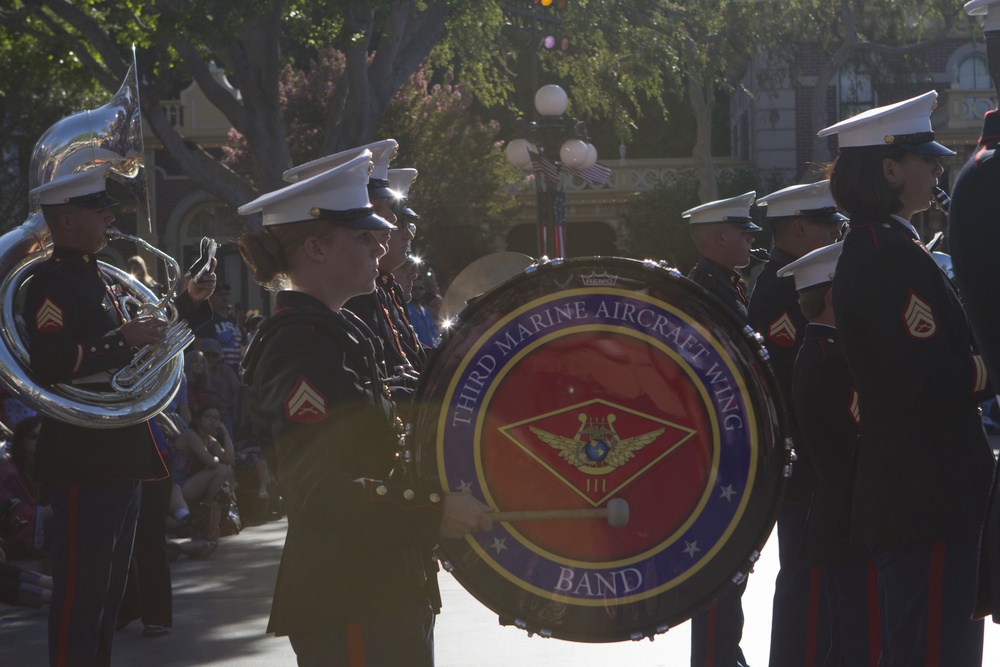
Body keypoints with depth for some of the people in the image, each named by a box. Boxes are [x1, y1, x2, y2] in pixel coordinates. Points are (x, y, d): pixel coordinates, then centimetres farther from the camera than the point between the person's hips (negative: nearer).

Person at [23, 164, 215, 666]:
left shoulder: (95, 278, 19)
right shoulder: (52, 284, -13)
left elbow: (147, 341, 30)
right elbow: (49, 362, -26)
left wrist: (191, 303, 16)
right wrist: (123, 340, -28)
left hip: (119, 455, 10)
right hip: (83, 460, -10)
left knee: (108, 584, 16)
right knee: (80, 586, -8)